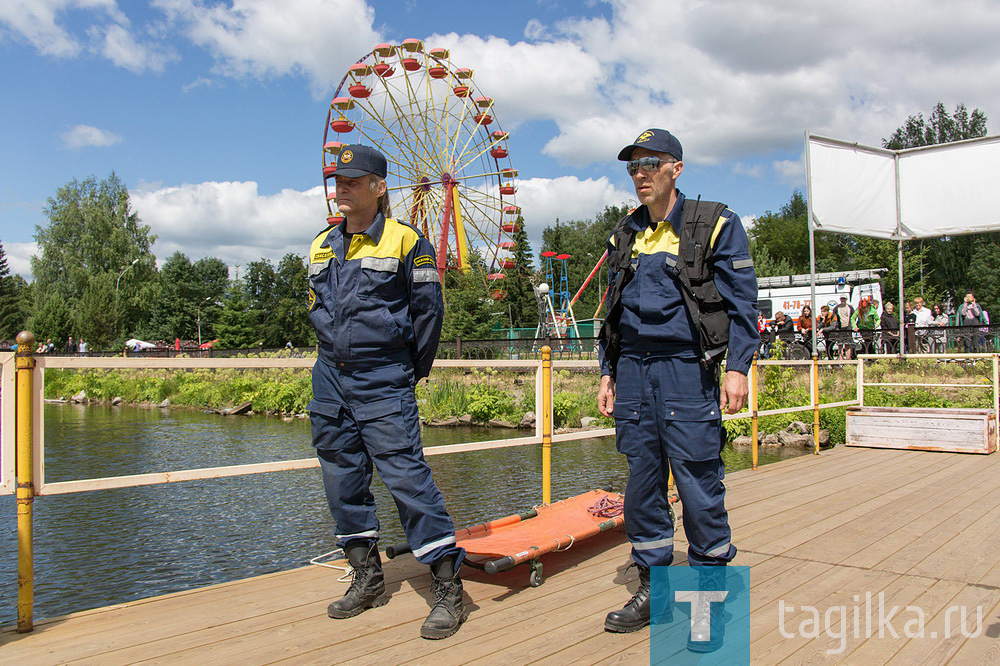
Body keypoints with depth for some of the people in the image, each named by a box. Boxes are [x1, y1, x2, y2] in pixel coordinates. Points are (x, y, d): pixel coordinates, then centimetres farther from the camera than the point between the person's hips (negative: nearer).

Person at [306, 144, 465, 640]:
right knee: (342, 480, 11)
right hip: (329, 379, 7)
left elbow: (429, 309, -2)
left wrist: (414, 370, 3)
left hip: (383, 383, -6)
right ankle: (368, 579, 25)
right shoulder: (323, 245, 13)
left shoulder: (406, 240, -5)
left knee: (405, 475, -11)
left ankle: (448, 587, -3)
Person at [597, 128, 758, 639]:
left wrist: (737, 367, -10)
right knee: (642, 483, 8)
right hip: (632, 370, 5)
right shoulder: (624, 236, 16)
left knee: (699, 485, -3)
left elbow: (741, 303, -1)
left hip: (686, 368, -5)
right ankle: (652, 588, 21)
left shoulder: (714, 226, 2)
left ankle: (709, 595, 12)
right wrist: (608, 373, 14)